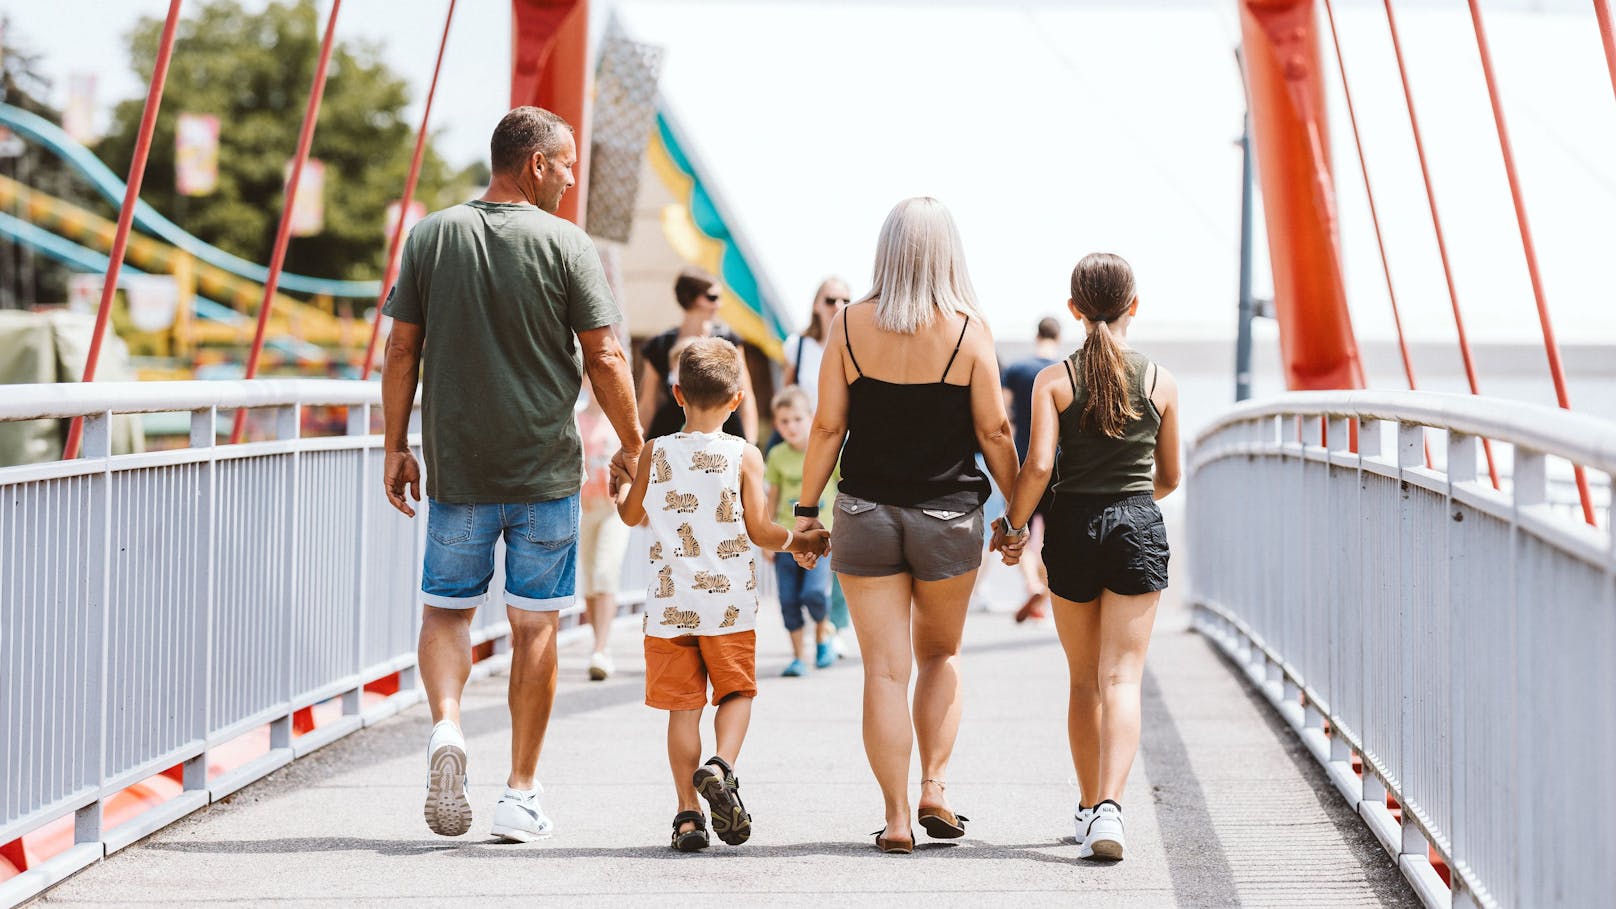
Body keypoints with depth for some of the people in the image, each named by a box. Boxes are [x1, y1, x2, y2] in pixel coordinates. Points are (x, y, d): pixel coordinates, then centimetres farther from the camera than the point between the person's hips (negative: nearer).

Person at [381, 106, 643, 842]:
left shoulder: (432, 237, 2)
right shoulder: (566, 245, -6)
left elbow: (402, 351, 3)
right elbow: (604, 358, -7)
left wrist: (396, 448, 11)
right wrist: (631, 445, 6)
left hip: (456, 469, 2)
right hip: (545, 470, -2)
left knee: (446, 607, 15)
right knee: (534, 623, 6)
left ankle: (445, 726, -11)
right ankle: (521, 793, 9)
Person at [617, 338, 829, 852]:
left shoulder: (656, 454, 1)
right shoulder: (745, 457, -4)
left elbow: (630, 516, 13)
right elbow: (759, 531, -5)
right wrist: (799, 542, 14)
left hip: (670, 607, 1)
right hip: (729, 606, -1)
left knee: (683, 706, 6)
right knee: (737, 692, 12)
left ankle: (688, 813, 1)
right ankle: (721, 766, -16)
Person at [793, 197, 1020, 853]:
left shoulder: (852, 325, -4)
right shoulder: (968, 330, -7)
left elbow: (828, 426, -2)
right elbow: (994, 432, -4)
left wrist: (807, 510, 6)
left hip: (866, 514, 0)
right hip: (949, 516, 0)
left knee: (885, 669, 4)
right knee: (940, 654, 20)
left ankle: (897, 818, 0)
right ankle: (934, 786, 8)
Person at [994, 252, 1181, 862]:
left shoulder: (1054, 380, -3)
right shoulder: (1160, 382, 2)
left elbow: (1038, 466, -13)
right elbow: (1169, 478, 10)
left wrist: (1015, 525, 2)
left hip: (1073, 526, 0)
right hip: (1139, 525, 0)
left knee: (1084, 681, 15)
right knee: (1122, 678, -5)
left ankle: (1088, 807, 25)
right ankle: (1109, 805, -24)